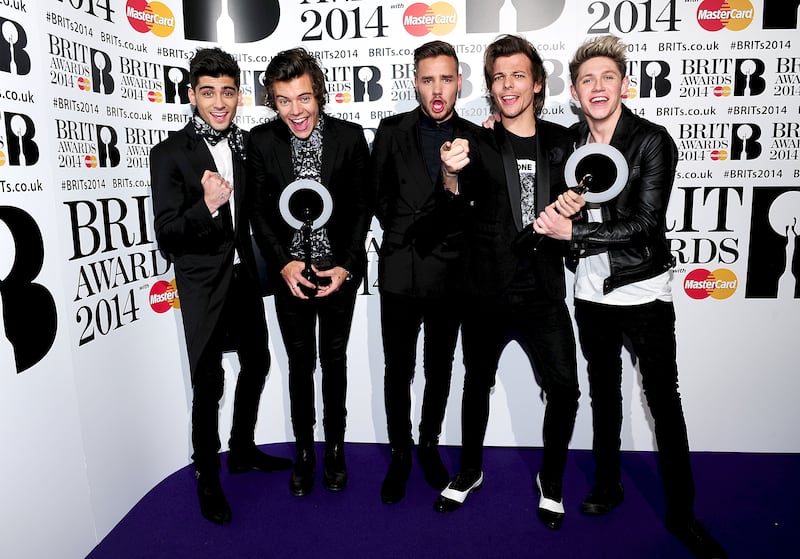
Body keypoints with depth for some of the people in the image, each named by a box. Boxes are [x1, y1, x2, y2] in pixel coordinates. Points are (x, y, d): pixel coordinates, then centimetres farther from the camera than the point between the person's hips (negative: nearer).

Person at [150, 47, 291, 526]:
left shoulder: (245, 144, 2)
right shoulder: (169, 154, -14)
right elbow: (166, 235, -18)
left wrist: (261, 264, 8)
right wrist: (206, 205, -34)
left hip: (244, 275, 6)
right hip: (203, 282, -6)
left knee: (257, 363, 17)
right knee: (208, 382, 2)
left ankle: (243, 450, 38)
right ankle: (208, 476, 24)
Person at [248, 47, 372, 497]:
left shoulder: (350, 136, -9)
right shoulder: (262, 141, -6)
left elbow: (362, 206, -5)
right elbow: (260, 211, -2)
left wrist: (346, 266, -12)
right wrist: (283, 264, -15)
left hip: (339, 270, 0)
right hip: (290, 273, 1)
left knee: (334, 360, 14)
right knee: (301, 363, 13)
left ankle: (335, 445, 34)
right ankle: (304, 449, 32)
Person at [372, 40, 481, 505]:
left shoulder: (475, 137, 2)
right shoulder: (392, 131, 2)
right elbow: (377, 195, 5)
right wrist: (403, 232, 0)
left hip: (450, 273, 1)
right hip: (401, 270, 0)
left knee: (440, 368, 14)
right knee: (398, 370, 8)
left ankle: (429, 446, 35)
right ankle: (400, 454, 27)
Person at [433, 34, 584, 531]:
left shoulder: (560, 142, 5)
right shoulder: (478, 144, -4)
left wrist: (571, 210, -7)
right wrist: (451, 173, -39)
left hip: (543, 292, 2)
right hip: (487, 292, -1)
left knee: (565, 390, 0)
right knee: (478, 383, 14)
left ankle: (551, 481, 26)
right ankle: (470, 472, 36)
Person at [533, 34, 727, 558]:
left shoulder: (653, 141, -12)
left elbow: (645, 224, -19)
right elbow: (557, 213, 14)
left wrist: (573, 231, -20)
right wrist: (558, 213, -6)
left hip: (644, 290, -4)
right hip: (592, 291, 4)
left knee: (665, 401, 4)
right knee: (604, 391, 17)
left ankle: (682, 513, 22)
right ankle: (608, 484, 36)